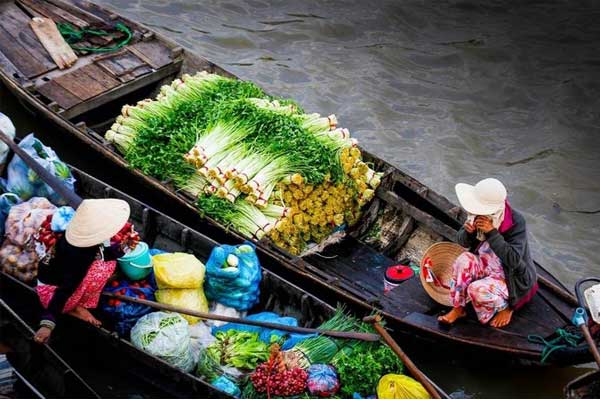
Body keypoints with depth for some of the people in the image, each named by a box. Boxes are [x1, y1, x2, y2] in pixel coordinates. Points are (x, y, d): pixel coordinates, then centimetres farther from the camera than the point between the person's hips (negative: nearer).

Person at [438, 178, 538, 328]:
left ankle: (506, 307, 3)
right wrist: (468, 231, -23)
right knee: (465, 259, -24)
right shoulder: (480, 215, -10)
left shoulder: (516, 221, -25)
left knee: (478, 290, -30)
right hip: (486, 267, 6)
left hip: (512, 278, -5)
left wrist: (492, 232, -37)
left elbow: (513, 260, -33)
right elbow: (462, 242, 2)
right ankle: (458, 309, -8)